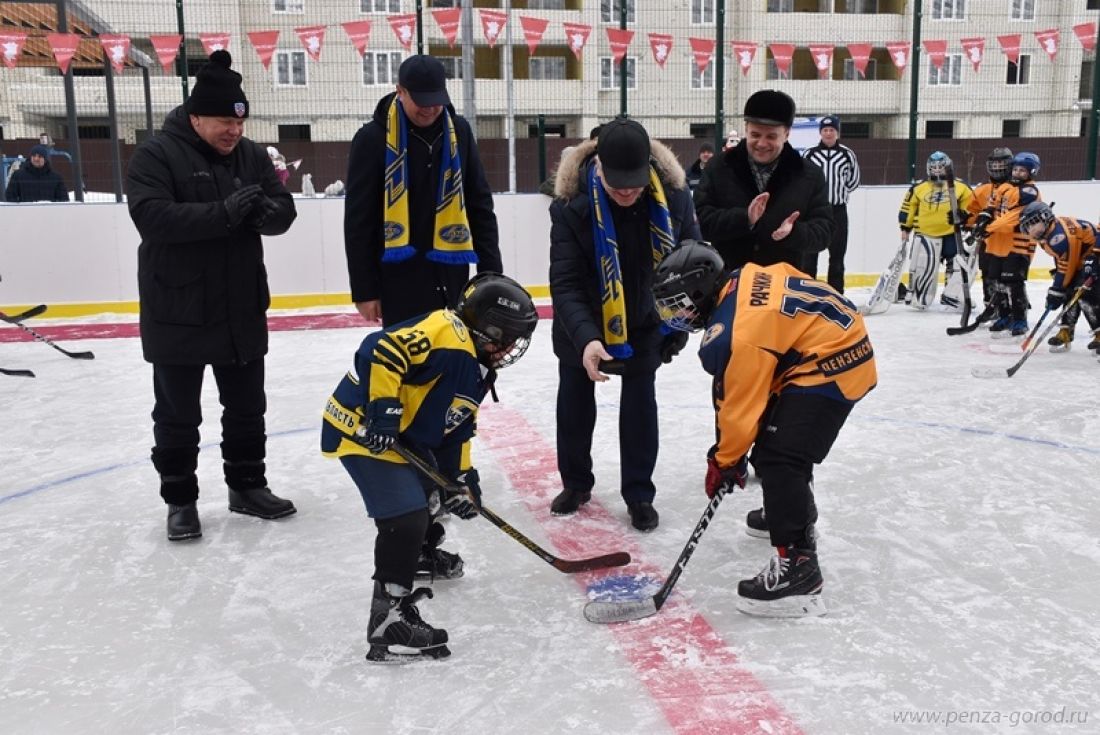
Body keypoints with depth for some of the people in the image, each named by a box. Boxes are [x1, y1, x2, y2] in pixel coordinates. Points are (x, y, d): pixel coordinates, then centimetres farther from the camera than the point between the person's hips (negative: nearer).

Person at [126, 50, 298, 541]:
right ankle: (180, 500, 22)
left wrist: (263, 211, -23)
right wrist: (222, 213, -33)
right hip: (176, 312, -5)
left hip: (242, 309, 5)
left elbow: (284, 211, 0)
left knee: (247, 407, 16)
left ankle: (247, 486, 32)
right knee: (177, 415, 7)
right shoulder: (156, 155, -11)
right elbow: (152, 217, -25)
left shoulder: (251, 156, 5)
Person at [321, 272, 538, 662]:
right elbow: (381, 351, -27)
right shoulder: (446, 333, -19)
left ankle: (421, 552, 45)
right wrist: (383, 410, -28)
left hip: (402, 435, 10)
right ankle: (389, 619, -10)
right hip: (360, 426, -10)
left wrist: (462, 478, 14)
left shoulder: (478, 370, 12)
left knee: (431, 487, 23)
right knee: (405, 516, -16)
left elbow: (456, 429, 18)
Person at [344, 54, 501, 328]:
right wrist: (364, 290, -7)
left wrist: (491, 272, 5)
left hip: (451, 273, 4)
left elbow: (481, 206, 9)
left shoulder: (459, 132, 5)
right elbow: (358, 220, -6)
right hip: (399, 276, -4)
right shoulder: (373, 138, -7)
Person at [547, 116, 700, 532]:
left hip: (645, 320, 1)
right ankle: (575, 484, 32)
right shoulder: (572, 203, -29)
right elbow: (565, 283, -30)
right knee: (574, 401, 12)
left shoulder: (673, 194, -22)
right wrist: (585, 338, -44)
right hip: (581, 323, 0)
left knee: (640, 404, 5)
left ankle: (639, 494, 20)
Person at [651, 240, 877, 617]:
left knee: (778, 457, -18)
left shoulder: (732, 337, -25)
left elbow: (739, 409, -17)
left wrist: (725, 462, -2)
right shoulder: (742, 279, 1)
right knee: (775, 435, 26)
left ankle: (797, 566, -19)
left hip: (830, 364, -11)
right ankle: (791, 511, 49)